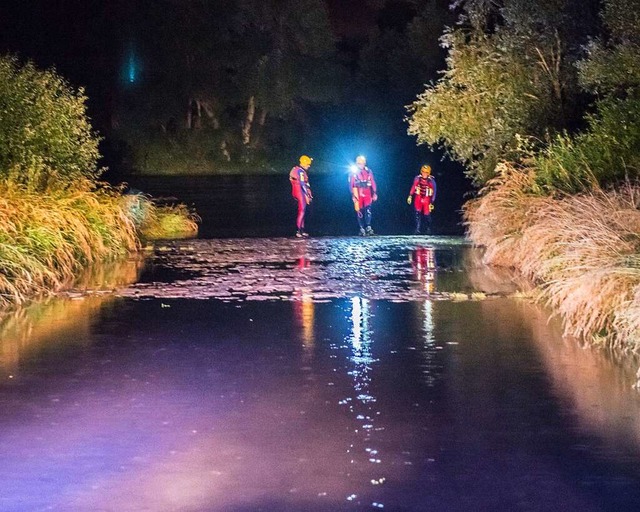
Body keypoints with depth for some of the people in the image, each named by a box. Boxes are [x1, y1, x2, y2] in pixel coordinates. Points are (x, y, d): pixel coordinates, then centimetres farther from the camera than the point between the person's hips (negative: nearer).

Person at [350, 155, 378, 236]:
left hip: (367, 194, 1)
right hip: (358, 194, -1)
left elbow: (373, 183, 10)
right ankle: (362, 228, 6)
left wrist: (375, 193, 5)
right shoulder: (354, 173, 1)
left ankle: (368, 227, -18)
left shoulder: (368, 171, 6)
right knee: (360, 211, 0)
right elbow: (351, 184, 2)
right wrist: (353, 195, -4)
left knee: (368, 209, -16)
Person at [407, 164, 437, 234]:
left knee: (427, 215, 0)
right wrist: (410, 196, 5)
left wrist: (432, 203, -5)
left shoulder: (431, 181, -9)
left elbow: (434, 192, -4)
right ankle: (417, 229, -8)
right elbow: (413, 187, 10)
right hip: (418, 198, 2)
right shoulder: (417, 178, -3)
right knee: (418, 213, -10)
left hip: (427, 199, -2)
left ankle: (429, 228, 24)